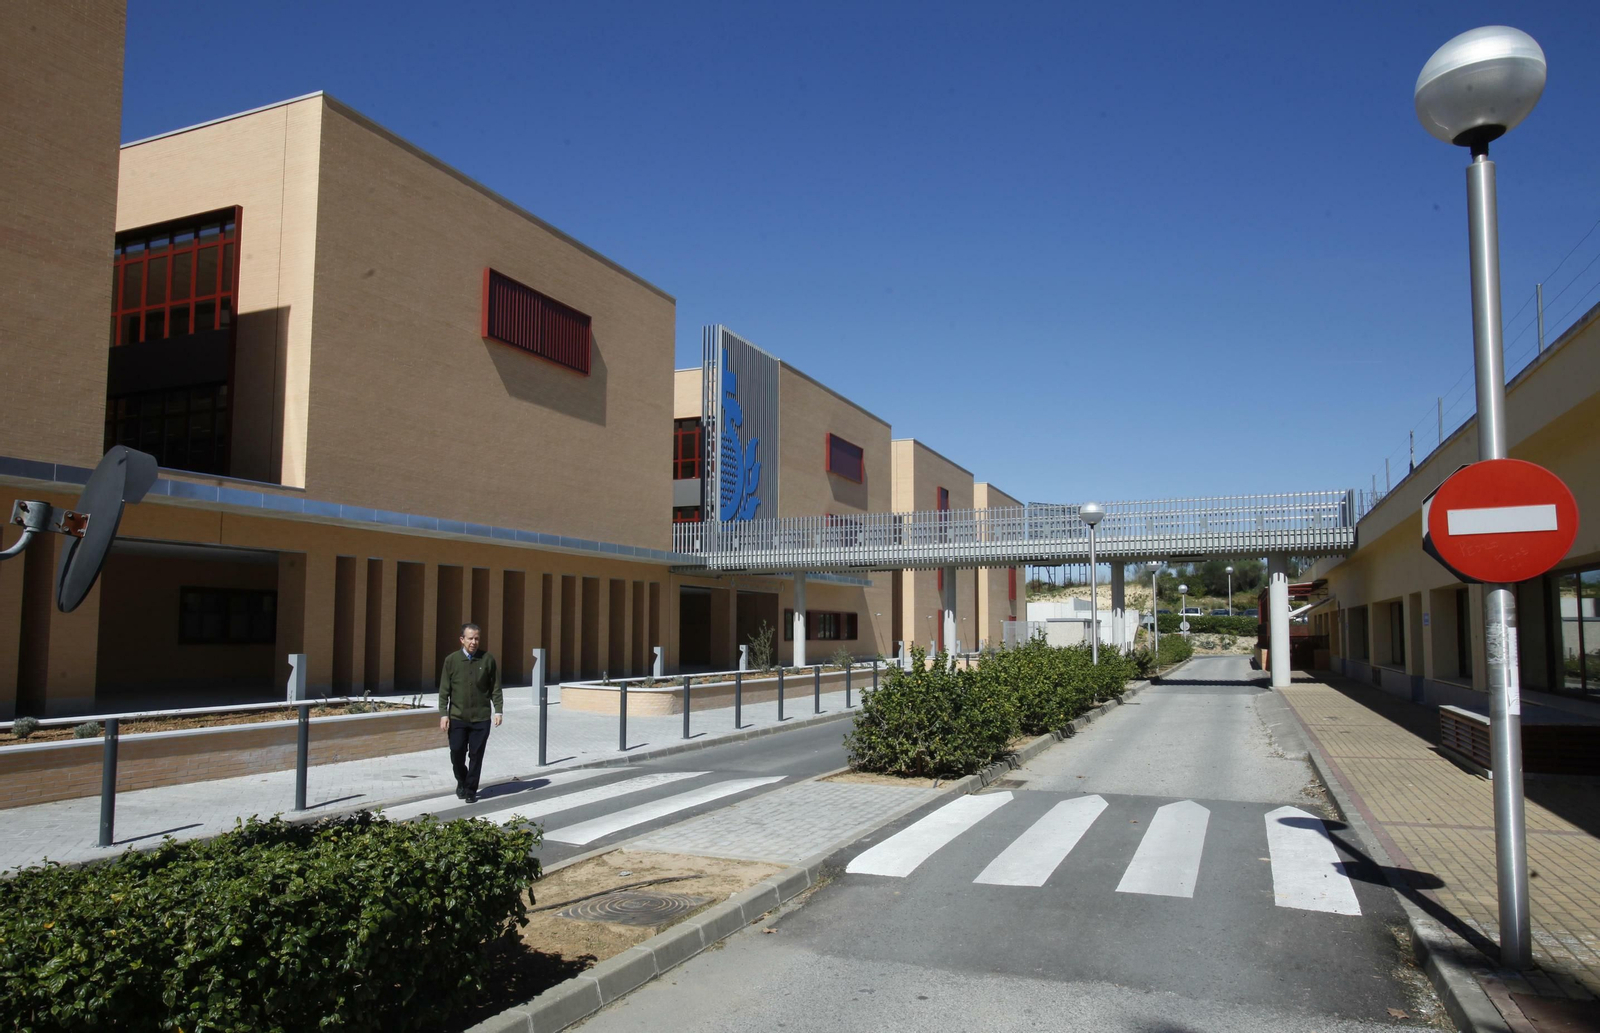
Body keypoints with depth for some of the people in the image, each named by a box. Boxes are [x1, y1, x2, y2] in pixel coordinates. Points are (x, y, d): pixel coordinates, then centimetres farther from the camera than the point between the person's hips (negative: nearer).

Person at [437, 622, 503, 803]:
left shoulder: (488, 659, 0)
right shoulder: (451, 660, 0)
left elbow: (495, 688, 4)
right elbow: (444, 690, 2)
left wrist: (498, 710, -2)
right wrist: (443, 714, -4)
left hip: (481, 717, 0)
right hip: (457, 717, 0)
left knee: (476, 756, 3)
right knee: (457, 753, 2)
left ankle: (471, 790, 17)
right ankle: (462, 782, 29)